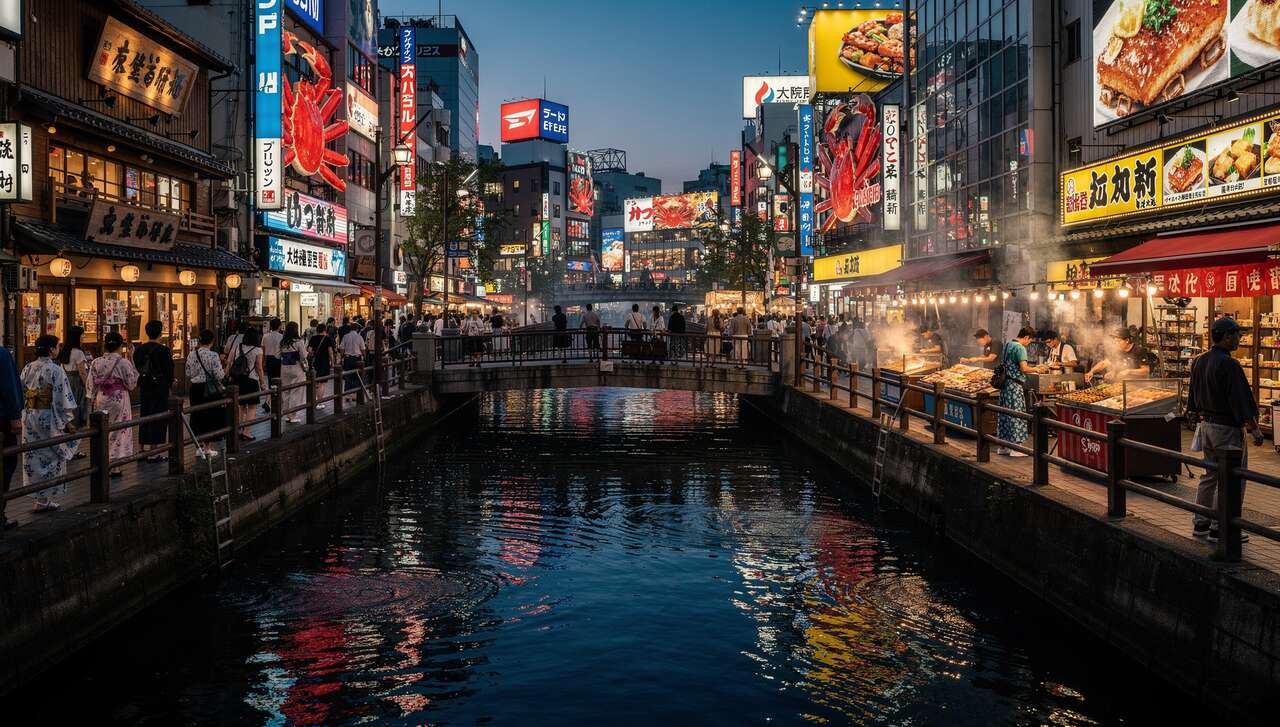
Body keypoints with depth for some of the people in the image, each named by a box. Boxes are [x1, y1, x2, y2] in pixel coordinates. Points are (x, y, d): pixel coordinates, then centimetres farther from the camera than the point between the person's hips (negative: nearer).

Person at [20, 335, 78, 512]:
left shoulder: (27, 368, 5)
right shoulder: (55, 370, -13)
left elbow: (20, 394, 9)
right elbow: (65, 399, -14)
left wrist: (24, 413, 17)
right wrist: (69, 421, -8)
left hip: (29, 416, 6)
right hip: (49, 418, -6)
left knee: (33, 456, 13)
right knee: (51, 457, 5)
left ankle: (39, 496, 18)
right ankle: (44, 499, 7)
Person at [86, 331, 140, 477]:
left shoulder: (96, 362, -2)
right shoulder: (124, 362, -13)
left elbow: (91, 386, 1)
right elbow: (132, 384, -5)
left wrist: (93, 399, 13)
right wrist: (132, 361, -1)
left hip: (101, 401, 4)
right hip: (119, 401, -4)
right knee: (119, 432, 4)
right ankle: (115, 467, 5)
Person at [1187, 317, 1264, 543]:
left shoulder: (1199, 361, 8)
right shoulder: (1229, 365, -19)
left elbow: (1193, 397, 17)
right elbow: (1240, 400, -19)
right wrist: (1254, 429, -13)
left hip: (1206, 425, 9)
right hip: (1227, 429, -9)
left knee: (1209, 474, 17)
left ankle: (1200, 524, 21)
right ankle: (1219, 529, 2)